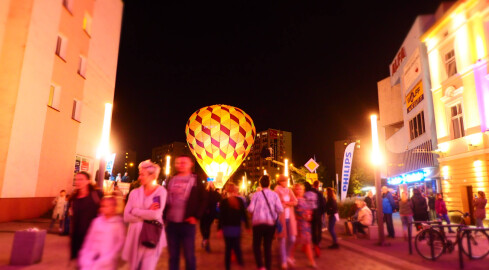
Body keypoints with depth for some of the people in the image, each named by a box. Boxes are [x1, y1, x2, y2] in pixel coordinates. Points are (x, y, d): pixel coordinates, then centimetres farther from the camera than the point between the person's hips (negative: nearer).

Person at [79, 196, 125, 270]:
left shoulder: (118, 224, -3)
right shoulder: (96, 221, 8)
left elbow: (120, 243, -5)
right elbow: (89, 240, 10)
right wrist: (85, 258, -1)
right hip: (91, 257, 3)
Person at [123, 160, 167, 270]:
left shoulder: (161, 191, -7)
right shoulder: (134, 192, 5)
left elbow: (156, 214, -19)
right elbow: (126, 217, -2)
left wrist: (135, 211, -8)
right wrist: (146, 215, -13)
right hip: (135, 236, 4)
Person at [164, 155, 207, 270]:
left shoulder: (196, 181, -1)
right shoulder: (171, 180, 10)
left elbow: (203, 201, -1)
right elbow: (165, 199, 15)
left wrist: (196, 217, -9)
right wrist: (164, 215, 4)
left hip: (187, 223, -4)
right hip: (171, 223, 4)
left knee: (189, 256, 4)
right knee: (173, 256, 12)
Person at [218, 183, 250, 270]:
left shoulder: (223, 202, -6)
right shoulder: (240, 201, -3)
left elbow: (221, 216, -8)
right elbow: (244, 214, 0)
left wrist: (219, 228, -3)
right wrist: (247, 226, 7)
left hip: (227, 228, 0)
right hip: (237, 227, 1)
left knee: (228, 248, 9)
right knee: (237, 246, 14)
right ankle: (240, 261, 3)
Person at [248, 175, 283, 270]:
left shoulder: (257, 194, -7)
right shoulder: (274, 194, -2)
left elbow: (250, 209, -12)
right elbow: (280, 209, -9)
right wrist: (274, 215, 11)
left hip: (258, 223, -2)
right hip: (270, 223, 2)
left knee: (256, 245, 10)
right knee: (268, 246, 14)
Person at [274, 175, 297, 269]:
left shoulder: (289, 191, 11)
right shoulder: (277, 191, -4)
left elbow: (295, 202, -3)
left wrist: (285, 202, -12)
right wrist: (289, 203, -7)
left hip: (290, 218, 5)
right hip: (281, 218, -5)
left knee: (292, 239, 4)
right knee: (282, 240, 0)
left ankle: (288, 256, 29)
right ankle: (283, 262, 12)